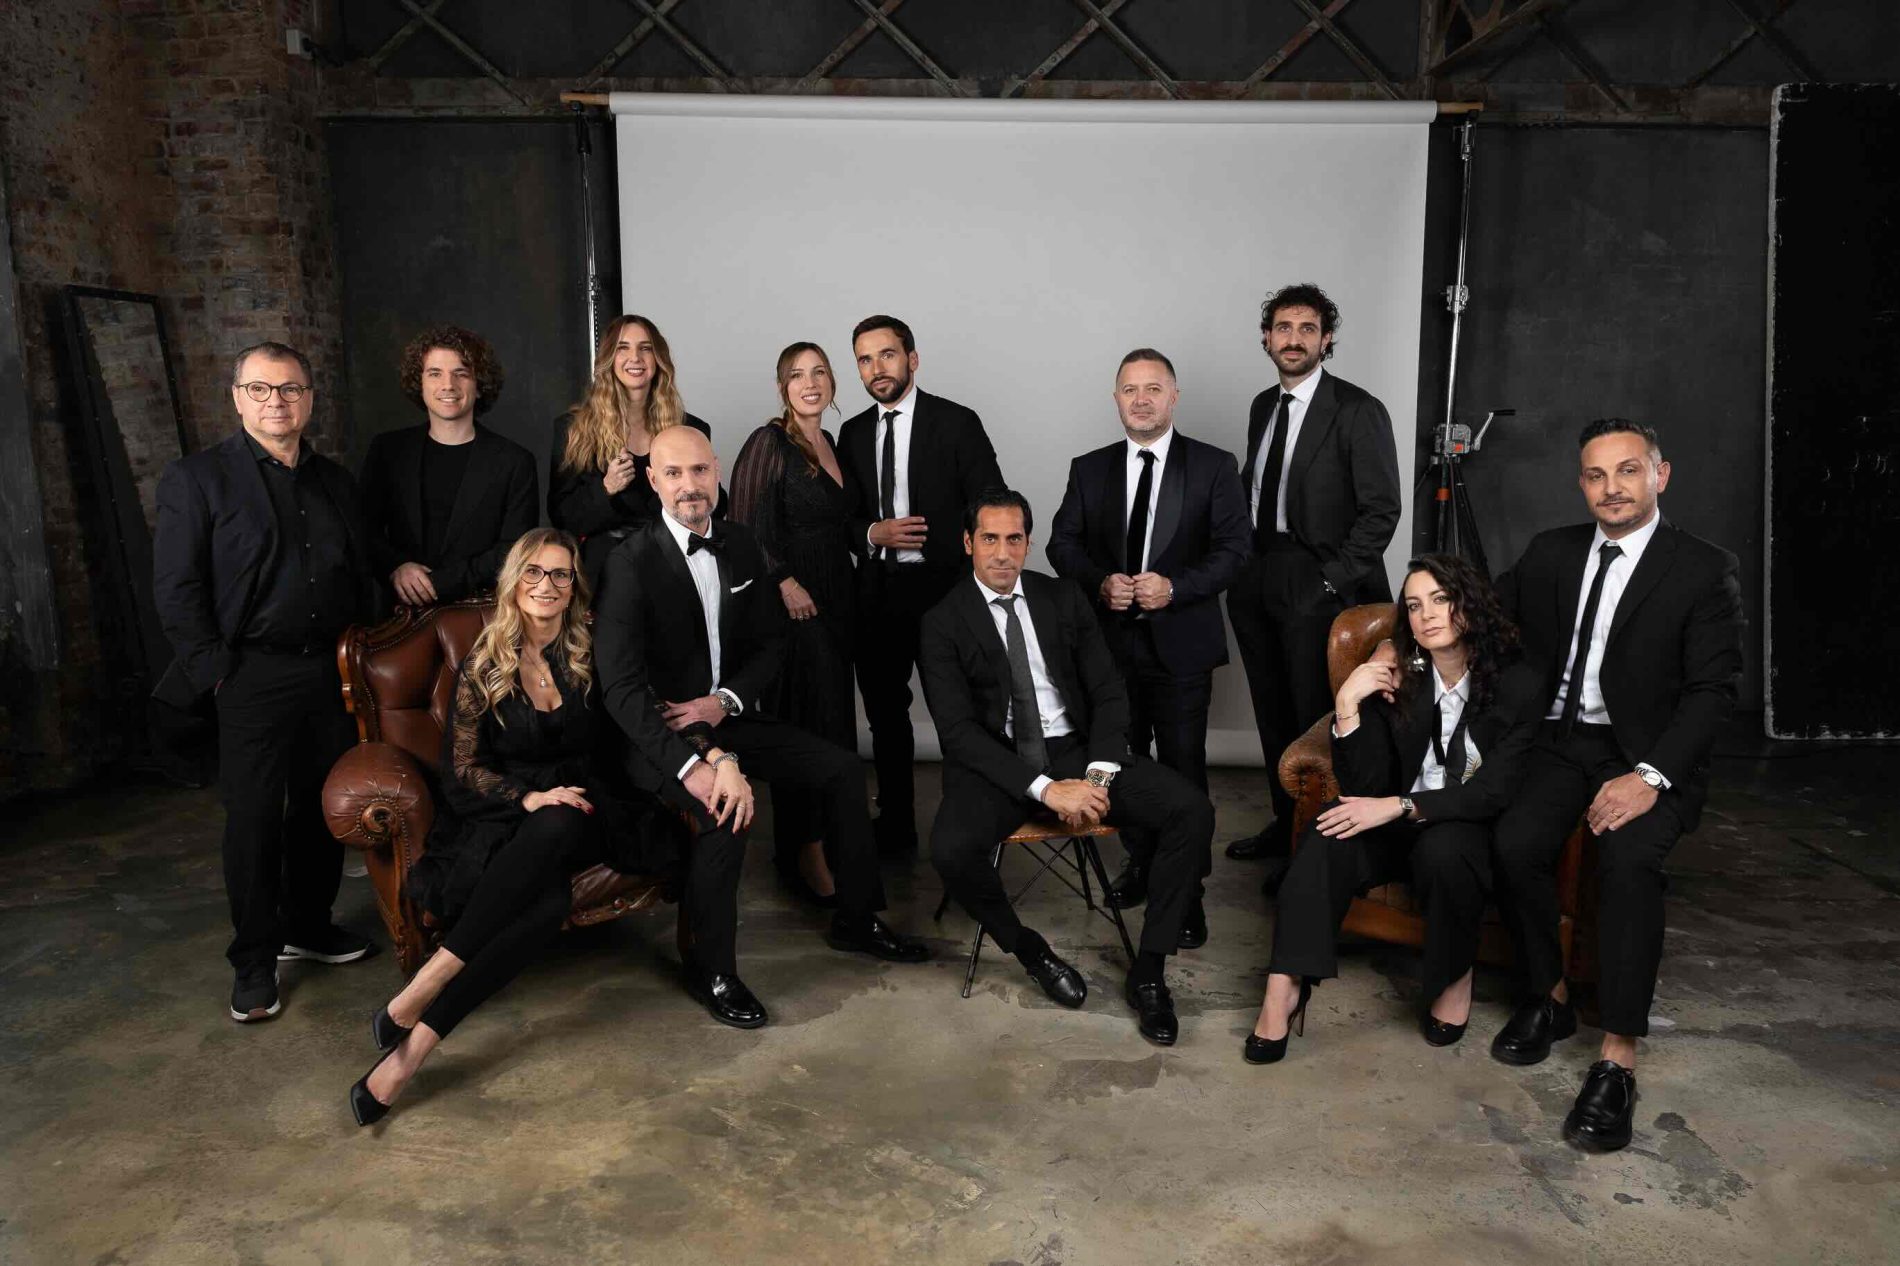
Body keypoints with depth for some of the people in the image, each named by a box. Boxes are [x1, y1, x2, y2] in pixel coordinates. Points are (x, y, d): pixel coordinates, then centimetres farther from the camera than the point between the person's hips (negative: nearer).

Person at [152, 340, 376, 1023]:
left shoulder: (336, 481, 12)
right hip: (254, 678, -4)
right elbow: (176, 590, -5)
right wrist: (216, 671, -10)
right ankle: (255, 961, 15)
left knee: (324, 807, 12)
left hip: (334, 672, 5)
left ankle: (309, 925, 31)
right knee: (255, 820, 1)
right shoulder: (196, 478, -2)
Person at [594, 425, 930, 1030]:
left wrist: (724, 701, -11)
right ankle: (712, 969, -12)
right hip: (662, 732, -7)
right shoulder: (633, 561, -16)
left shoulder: (741, 543, 5)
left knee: (843, 769, -1)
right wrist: (690, 765, -35)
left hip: (729, 715, 7)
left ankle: (857, 920, 16)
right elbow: (622, 686, -24)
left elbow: (771, 642, 9)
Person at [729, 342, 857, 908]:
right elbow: (746, 525, -14)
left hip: (834, 603, 8)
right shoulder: (769, 442, -8)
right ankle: (806, 853, 1)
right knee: (812, 725, -9)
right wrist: (784, 583, -19)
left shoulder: (832, 446, 16)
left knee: (835, 722, 8)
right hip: (791, 604, -8)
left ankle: (809, 844, 20)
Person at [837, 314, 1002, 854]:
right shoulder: (853, 433, 10)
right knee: (885, 713, 14)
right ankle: (895, 829, 28)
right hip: (876, 592, 5)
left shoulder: (957, 423, -4)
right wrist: (873, 533, -9)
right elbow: (844, 517, 13)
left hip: (941, 588, -5)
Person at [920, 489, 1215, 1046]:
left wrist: (1097, 775, -13)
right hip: (997, 763, -3)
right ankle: (1030, 951, -2)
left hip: (1077, 749, 3)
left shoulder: (1064, 598, 8)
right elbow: (958, 729, -12)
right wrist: (1045, 789, -23)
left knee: (1192, 810, -19)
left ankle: (1148, 972, -5)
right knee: (951, 849, -33)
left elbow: (1109, 693, 6)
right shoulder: (944, 622, -3)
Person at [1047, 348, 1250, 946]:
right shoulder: (1089, 469, 8)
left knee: (1184, 768, 1)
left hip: (1180, 646, -3)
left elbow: (1233, 548, -5)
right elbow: (1063, 543, 7)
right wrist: (1101, 582, -12)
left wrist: (1174, 587, -19)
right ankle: (1140, 862, 32)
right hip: (1111, 642, 3)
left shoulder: (1214, 467, 0)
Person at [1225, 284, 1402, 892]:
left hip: (1316, 588, -7)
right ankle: (1285, 825, 29)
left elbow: (1381, 511, -10)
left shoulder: (1357, 411, -8)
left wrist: (1332, 581, -15)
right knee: (1273, 712, 15)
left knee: (1315, 717, -2)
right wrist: (1241, 568, 8)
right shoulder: (1262, 406, 13)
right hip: (1256, 584, 7)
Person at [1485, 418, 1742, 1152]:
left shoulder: (1705, 569, -4)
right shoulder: (1552, 552, 9)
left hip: (1649, 754, -3)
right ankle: (1548, 999, 0)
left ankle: (1617, 1061, -23)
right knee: (1516, 842, -24)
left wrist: (1651, 776, -22)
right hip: (1562, 741, 3)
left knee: (1629, 858, -31)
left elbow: (1713, 689, -9)